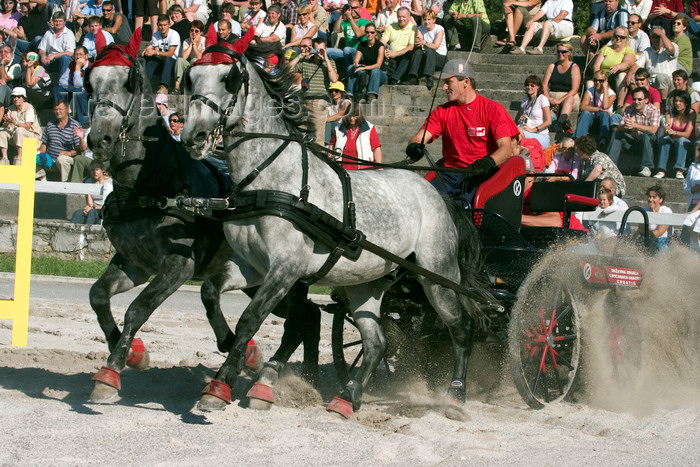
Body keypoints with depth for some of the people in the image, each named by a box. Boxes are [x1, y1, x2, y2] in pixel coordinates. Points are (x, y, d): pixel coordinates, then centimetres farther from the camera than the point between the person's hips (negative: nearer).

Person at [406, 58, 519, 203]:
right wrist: (414, 146, -21)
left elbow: (506, 149, -6)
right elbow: (420, 138, 5)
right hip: (451, 174, 4)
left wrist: (488, 162, -28)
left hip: (482, 175, -4)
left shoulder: (493, 109, 4)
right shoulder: (442, 111, 17)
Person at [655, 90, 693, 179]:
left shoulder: (691, 114, -9)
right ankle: (661, 170, -41)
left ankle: (679, 171, -48)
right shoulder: (670, 112, 0)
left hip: (687, 143, -3)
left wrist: (674, 132, -39)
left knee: (681, 140, -35)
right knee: (664, 138, -29)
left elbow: (687, 134, -20)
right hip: (673, 142, 3)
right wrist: (666, 129, -39)